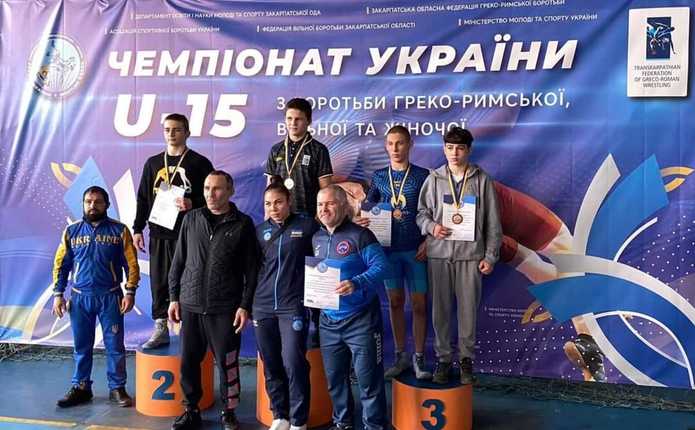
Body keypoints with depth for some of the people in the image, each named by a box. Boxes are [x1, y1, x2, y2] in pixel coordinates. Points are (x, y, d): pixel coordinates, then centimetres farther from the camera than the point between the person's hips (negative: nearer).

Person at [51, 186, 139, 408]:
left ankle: (117, 388, 14)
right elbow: (61, 265, 8)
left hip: (110, 297, -2)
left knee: (115, 345, 3)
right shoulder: (72, 231, 5)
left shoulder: (119, 230, -1)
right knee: (81, 346, 11)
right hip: (80, 298, 2)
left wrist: (130, 292, -8)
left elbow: (131, 264, -2)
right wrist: (58, 294, 2)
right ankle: (80, 388, 23)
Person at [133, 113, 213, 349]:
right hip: (159, 234, 4)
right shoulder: (153, 163, 13)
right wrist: (138, 229, 11)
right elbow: (143, 198, 15)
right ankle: (161, 328, 17)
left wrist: (193, 204, -19)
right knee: (159, 283, 7)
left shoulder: (199, 163, 1)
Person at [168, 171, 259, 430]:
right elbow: (178, 260, 11)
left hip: (225, 309, -3)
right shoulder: (191, 219, 7)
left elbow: (251, 269, -2)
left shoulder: (242, 224, -1)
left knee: (227, 363, 3)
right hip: (190, 306, 3)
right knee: (188, 362, 8)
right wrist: (174, 297, 7)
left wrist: (245, 305, -6)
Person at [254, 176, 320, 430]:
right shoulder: (259, 231, 10)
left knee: (293, 364, -5)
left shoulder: (306, 225, -1)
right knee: (271, 365, 10)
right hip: (263, 307, 4)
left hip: (293, 306, -4)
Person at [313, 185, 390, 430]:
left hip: (361, 320, -6)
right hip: (328, 321, 6)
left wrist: (356, 284, -31)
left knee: (368, 379, 0)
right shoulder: (316, 239, 9)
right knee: (334, 377, 17)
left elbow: (381, 267, -18)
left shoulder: (360, 235, -11)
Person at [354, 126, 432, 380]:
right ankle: (401, 356, 20)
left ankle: (418, 358, 11)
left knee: (419, 303, 1)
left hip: (415, 250, -2)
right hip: (388, 247, 3)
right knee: (395, 301, 9)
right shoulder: (379, 177, 7)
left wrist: (427, 242, -9)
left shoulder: (422, 176, -1)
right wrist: (361, 220, -14)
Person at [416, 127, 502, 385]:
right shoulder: (434, 179, 6)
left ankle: (466, 359, 20)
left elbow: (492, 222, 4)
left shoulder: (482, 180, 3)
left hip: (470, 254, -1)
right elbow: (421, 212, 11)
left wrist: (490, 256, 0)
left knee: (468, 308, 4)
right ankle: (443, 358, 19)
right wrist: (431, 226, -11)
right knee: (440, 308, 5)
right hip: (439, 253, 1)